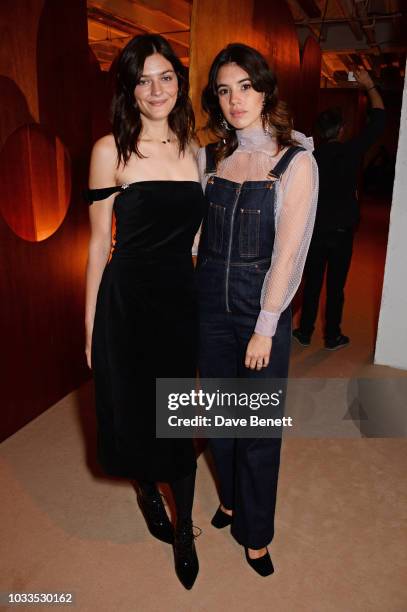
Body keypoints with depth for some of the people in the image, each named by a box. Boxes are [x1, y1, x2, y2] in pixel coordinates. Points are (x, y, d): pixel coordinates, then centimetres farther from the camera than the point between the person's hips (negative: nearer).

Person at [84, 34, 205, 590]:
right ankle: (147, 489, 46)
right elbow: (100, 242, -3)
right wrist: (91, 323, -2)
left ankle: (184, 530, 32)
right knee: (135, 410, 12)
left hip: (184, 298, 3)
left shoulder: (194, 148, 7)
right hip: (128, 299, -2)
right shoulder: (111, 151, -5)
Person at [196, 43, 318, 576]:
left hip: (263, 311, -4)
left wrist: (265, 328, -13)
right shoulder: (208, 158, 5)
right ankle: (230, 498, 45)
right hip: (210, 305, 4)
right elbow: (192, 231, 8)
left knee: (259, 427, 8)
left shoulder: (296, 163, -8)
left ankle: (255, 534, 32)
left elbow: (287, 254, -12)